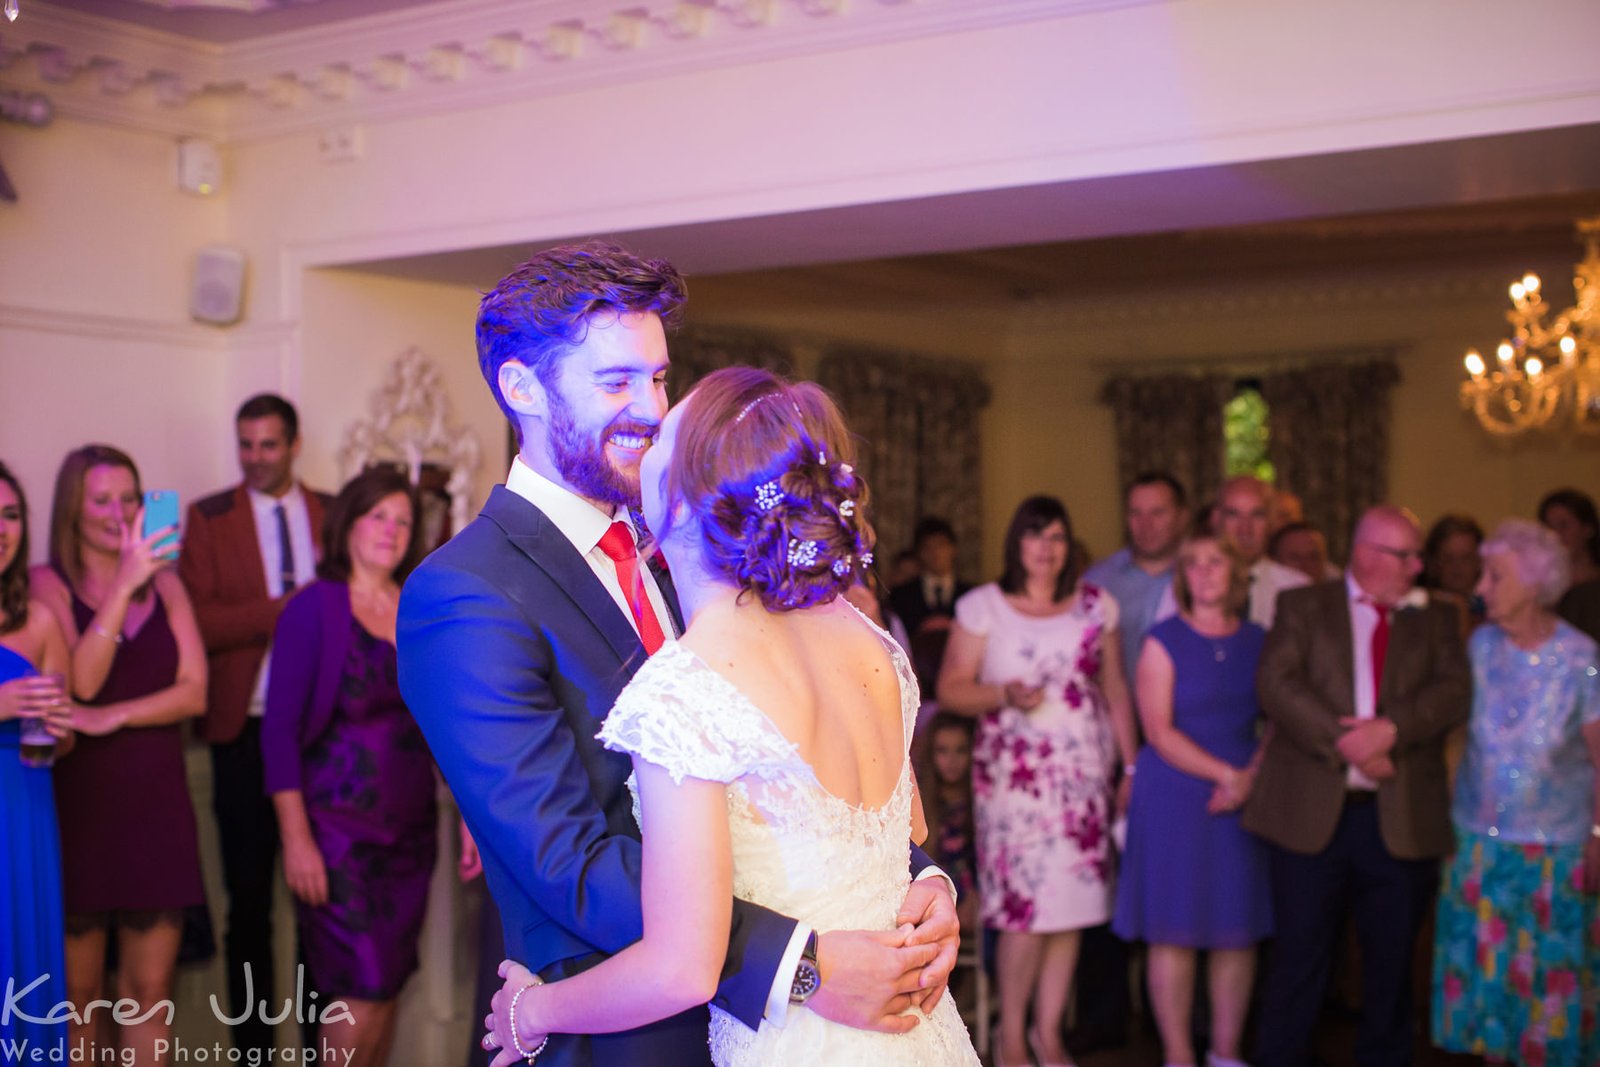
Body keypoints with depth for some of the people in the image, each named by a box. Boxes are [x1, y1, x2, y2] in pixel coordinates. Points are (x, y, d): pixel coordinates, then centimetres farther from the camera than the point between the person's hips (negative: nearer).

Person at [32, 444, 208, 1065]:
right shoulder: (47, 584, 0)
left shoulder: (165, 583, 10)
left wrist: (113, 717, -11)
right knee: (79, 995, 4)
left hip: (156, 803, 3)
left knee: (149, 991, 4)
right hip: (79, 801, -3)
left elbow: (193, 691, 2)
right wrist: (122, 584, -19)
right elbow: (81, 682, -14)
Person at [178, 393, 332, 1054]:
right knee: (250, 900, 7)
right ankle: (253, 1041, 17)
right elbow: (198, 622, -8)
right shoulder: (207, 519, 2)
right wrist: (284, 608, -16)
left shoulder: (335, 516, 7)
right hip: (246, 731, -1)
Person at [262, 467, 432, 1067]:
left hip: (411, 830, 5)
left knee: (386, 990, 10)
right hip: (339, 830, -5)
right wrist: (296, 838, -14)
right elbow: (280, 729, -9)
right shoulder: (315, 607, -6)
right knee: (365, 990, -7)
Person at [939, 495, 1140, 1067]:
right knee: (1026, 910, -7)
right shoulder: (982, 606, 2)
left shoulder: (1095, 605, 10)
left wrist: (1131, 767, 10)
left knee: (1072, 906, 3)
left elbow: (1116, 692, 13)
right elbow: (950, 689, 0)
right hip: (1014, 774, -3)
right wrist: (1005, 695, -17)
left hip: (1085, 771, 3)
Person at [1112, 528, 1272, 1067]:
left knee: (1239, 930, 5)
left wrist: (1252, 776, -9)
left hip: (1246, 798, 3)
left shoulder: (1259, 641, 9)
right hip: (1174, 798, -3)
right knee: (1174, 928, -2)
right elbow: (1160, 732, -9)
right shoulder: (1163, 642, -2)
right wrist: (1226, 774, -14)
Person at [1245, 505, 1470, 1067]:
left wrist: (1390, 730, -19)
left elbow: (1455, 690, -3)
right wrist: (1344, 743, -18)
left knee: (1392, 956, 11)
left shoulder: (1438, 617, 12)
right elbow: (1276, 683, -9)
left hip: (1403, 820, 2)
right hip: (1314, 812, -2)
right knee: (1300, 952, 3)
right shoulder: (1302, 606, 5)